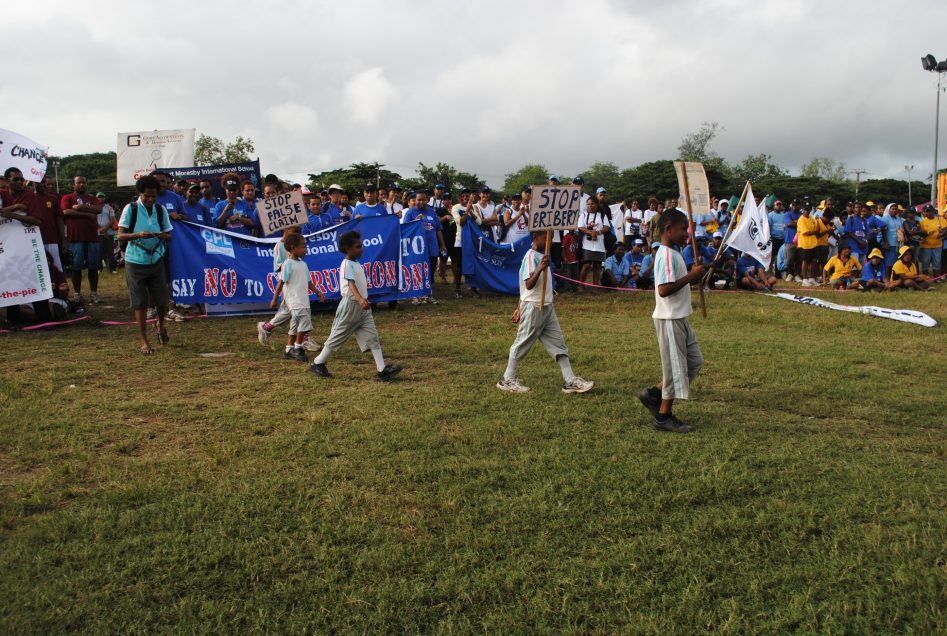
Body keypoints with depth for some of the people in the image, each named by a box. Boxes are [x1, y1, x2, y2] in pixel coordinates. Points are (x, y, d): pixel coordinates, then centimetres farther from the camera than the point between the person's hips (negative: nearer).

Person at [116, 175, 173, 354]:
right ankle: (144, 342, 13)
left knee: (163, 301, 1)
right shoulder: (130, 209, -7)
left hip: (156, 261, 3)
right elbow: (121, 235, -10)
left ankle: (160, 325, 34)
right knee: (140, 304, 2)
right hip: (135, 261, -3)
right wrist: (139, 235, -28)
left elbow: (169, 235, 6)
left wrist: (163, 236, -18)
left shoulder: (161, 210, 2)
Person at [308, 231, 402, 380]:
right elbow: (351, 283, -33)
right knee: (338, 336, 4)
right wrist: (360, 299, -47)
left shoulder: (357, 264, 13)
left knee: (372, 337, 0)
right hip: (350, 305, -8)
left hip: (363, 306, 8)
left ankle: (382, 369, -4)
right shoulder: (347, 264, -16)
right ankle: (317, 363, 19)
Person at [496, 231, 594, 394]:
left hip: (547, 307, 9)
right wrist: (540, 269, -39)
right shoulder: (531, 256, -16)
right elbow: (529, 285, -26)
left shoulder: (541, 256, 12)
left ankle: (570, 381, 8)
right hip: (533, 307, -9)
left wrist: (520, 308, 20)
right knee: (522, 344, 2)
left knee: (558, 343, 6)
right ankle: (507, 380, 15)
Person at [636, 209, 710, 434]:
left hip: (680, 318, 10)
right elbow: (664, 289, -28)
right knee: (675, 365, -1)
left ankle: (654, 394, 20)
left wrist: (697, 272, 9)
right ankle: (663, 416, 11)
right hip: (669, 319, -10)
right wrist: (691, 276, -22)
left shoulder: (673, 253, 13)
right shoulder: (667, 255, -19)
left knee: (694, 361, 16)